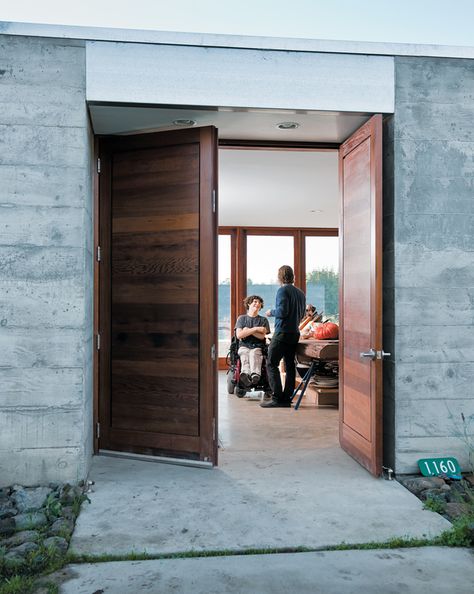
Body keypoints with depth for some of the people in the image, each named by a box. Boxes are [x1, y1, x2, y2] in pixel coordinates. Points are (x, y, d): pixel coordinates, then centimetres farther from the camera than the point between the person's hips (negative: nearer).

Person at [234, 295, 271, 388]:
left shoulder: (263, 320, 19)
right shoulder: (241, 318, 18)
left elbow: (262, 336, 3)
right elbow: (239, 335, 1)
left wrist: (248, 330, -1)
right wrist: (256, 329, -2)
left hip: (257, 347, 0)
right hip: (244, 346, 0)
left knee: (253, 354, -37)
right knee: (245, 355, -37)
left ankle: (255, 375, -67)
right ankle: (246, 374, -67)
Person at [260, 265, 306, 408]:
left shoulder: (283, 290, -9)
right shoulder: (300, 293, 14)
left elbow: (282, 311, -18)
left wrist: (271, 312, -1)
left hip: (282, 332, -8)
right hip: (295, 333, 8)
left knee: (271, 364, -5)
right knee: (290, 365, 9)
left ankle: (277, 398, -9)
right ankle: (287, 398, 10)